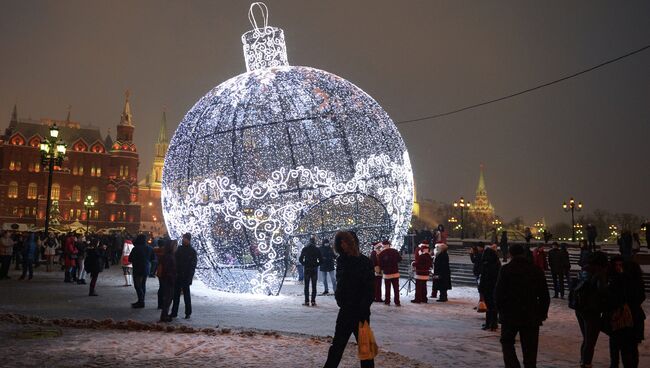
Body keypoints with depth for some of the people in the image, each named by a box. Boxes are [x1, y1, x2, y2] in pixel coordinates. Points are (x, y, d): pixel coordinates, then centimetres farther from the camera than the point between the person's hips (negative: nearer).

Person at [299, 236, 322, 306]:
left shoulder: (304, 249, 0)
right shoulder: (317, 250, -3)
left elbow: (300, 259, -1)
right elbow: (321, 260, -6)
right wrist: (316, 265, 9)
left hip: (307, 269, 1)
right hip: (314, 270, 0)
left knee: (306, 286, 6)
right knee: (314, 286, 4)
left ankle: (307, 301, 4)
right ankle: (313, 301, 2)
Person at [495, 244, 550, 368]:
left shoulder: (505, 269, -8)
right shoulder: (536, 271, 3)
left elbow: (498, 293, -9)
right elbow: (544, 296, 5)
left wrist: (500, 309, 5)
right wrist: (542, 314, 13)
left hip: (509, 315, -2)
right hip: (531, 317, 3)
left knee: (507, 342, 15)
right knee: (529, 349, 10)